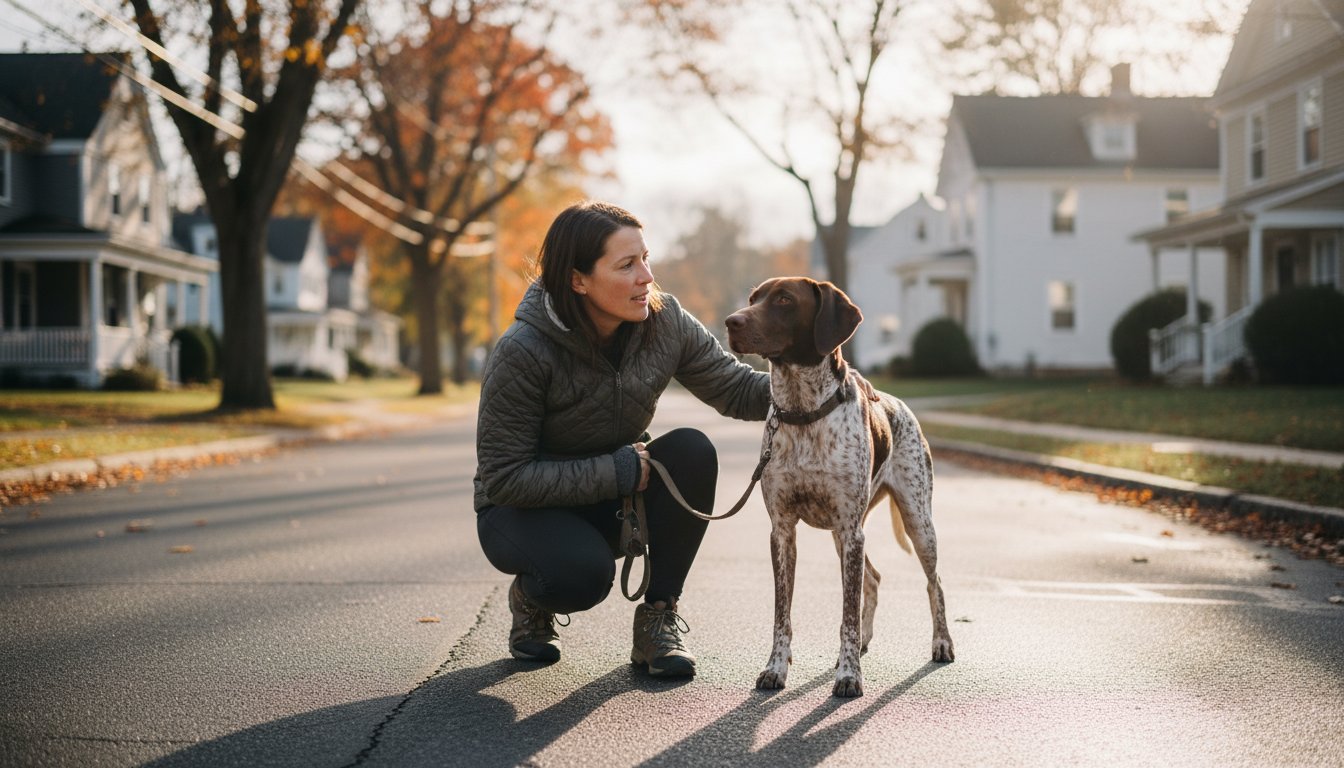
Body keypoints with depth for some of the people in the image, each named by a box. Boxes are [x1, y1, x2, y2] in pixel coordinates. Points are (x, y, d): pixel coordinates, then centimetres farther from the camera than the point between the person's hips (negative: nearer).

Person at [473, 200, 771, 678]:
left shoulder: (664, 323, -13)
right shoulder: (523, 352, -27)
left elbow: (737, 391, -8)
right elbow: (504, 478, -24)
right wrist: (617, 472, -27)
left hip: (618, 501, 5)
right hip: (524, 510, -4)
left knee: (691, 451, -25)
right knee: (584, 571, -36)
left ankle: (660, 616, -9)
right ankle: (530, 599, 4)